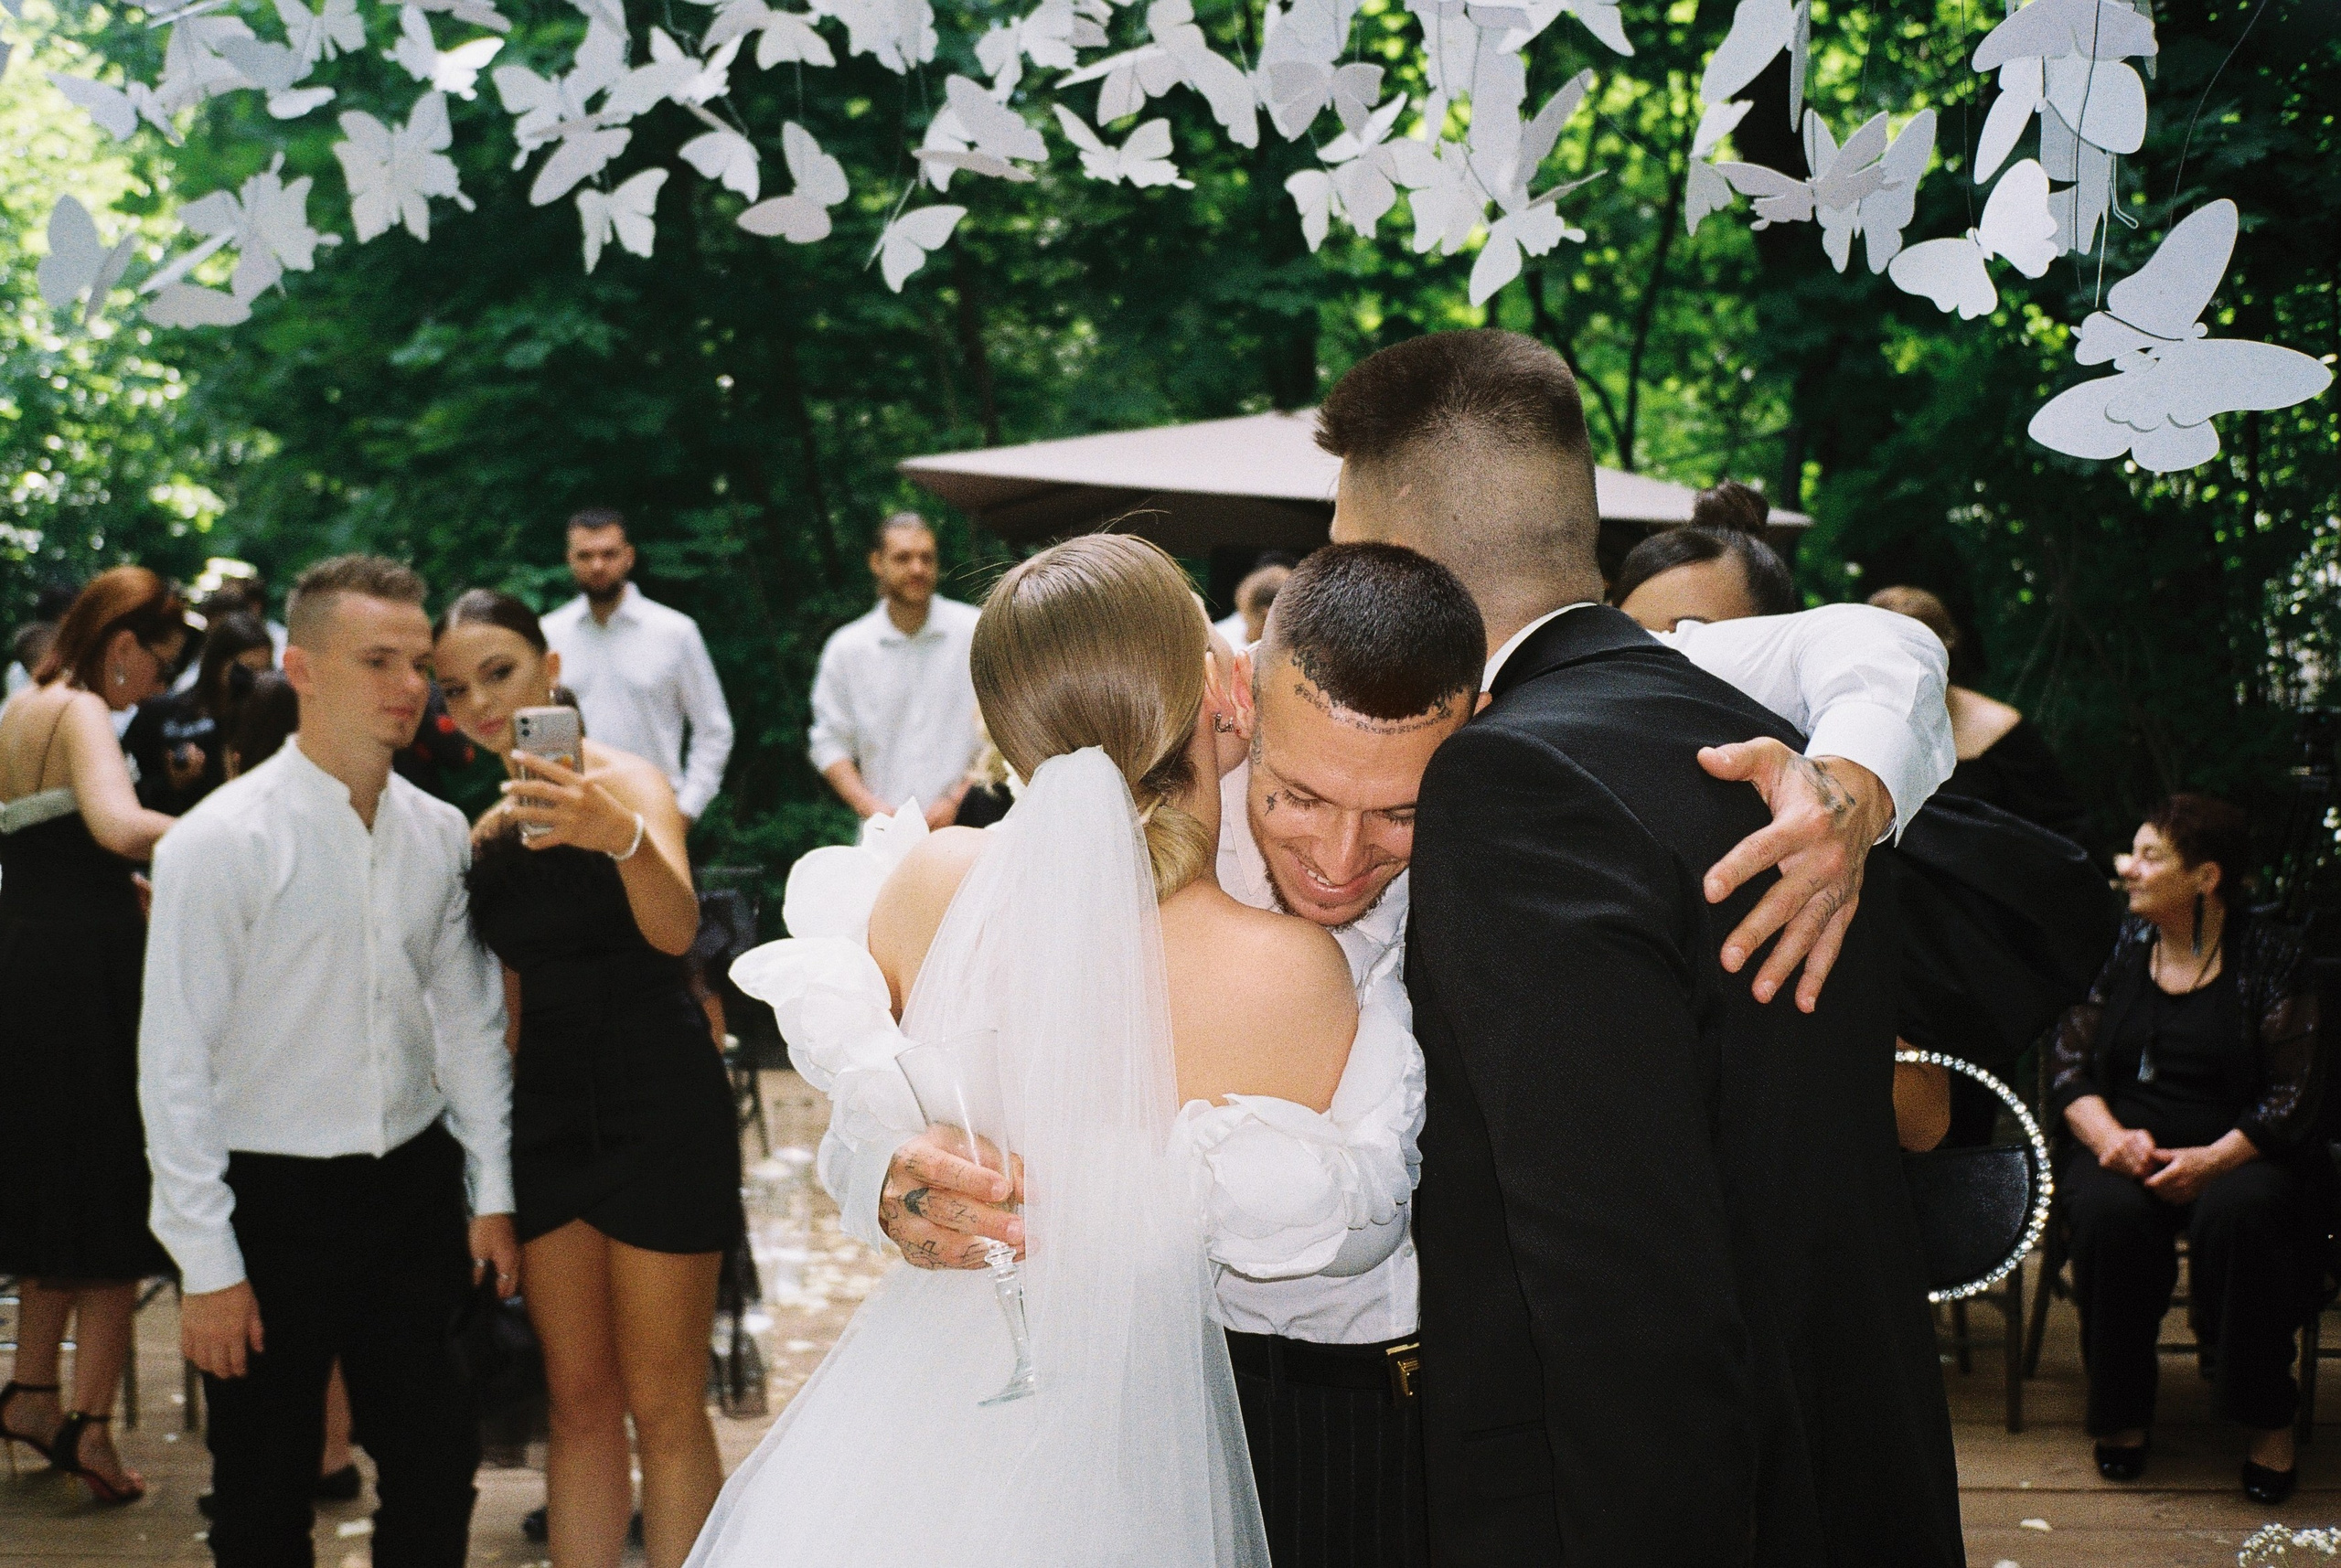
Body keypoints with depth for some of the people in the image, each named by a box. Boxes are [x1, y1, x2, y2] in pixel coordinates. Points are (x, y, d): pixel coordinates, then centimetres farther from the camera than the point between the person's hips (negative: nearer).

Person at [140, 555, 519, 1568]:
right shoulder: (218, 842, -13)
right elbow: (174, 1063, -12)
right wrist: (206, 1263, -13)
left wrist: (489, 1192, 8)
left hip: (413, 1184, 5)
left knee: (438, 1465, 12)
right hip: (273, 1198, -4)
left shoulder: (439, 835, 3)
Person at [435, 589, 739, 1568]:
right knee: (578, 1402, 9)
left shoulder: (624, 779, -10)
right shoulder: (494, 828, 10)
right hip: (546, 1110, 6)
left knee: (662, 1407, -3)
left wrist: (622, 834, -50)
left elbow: (675, 930, -29)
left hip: (657, 1108, -6)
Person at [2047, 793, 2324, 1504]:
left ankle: (2268, 1421, -20)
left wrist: (2213, 1159, -20)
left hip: (2236, 1152, -2)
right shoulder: (2120, 948, 10)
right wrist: (2109, 1136, -15)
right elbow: (2069, 1059, 6)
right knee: (2107, 1212, -33)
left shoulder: (2270, 958, 1)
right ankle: (2123, 1412, -15)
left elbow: (2295, 1092, -5)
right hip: (2127, 1145, 2)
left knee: (2237, 1213, -37)